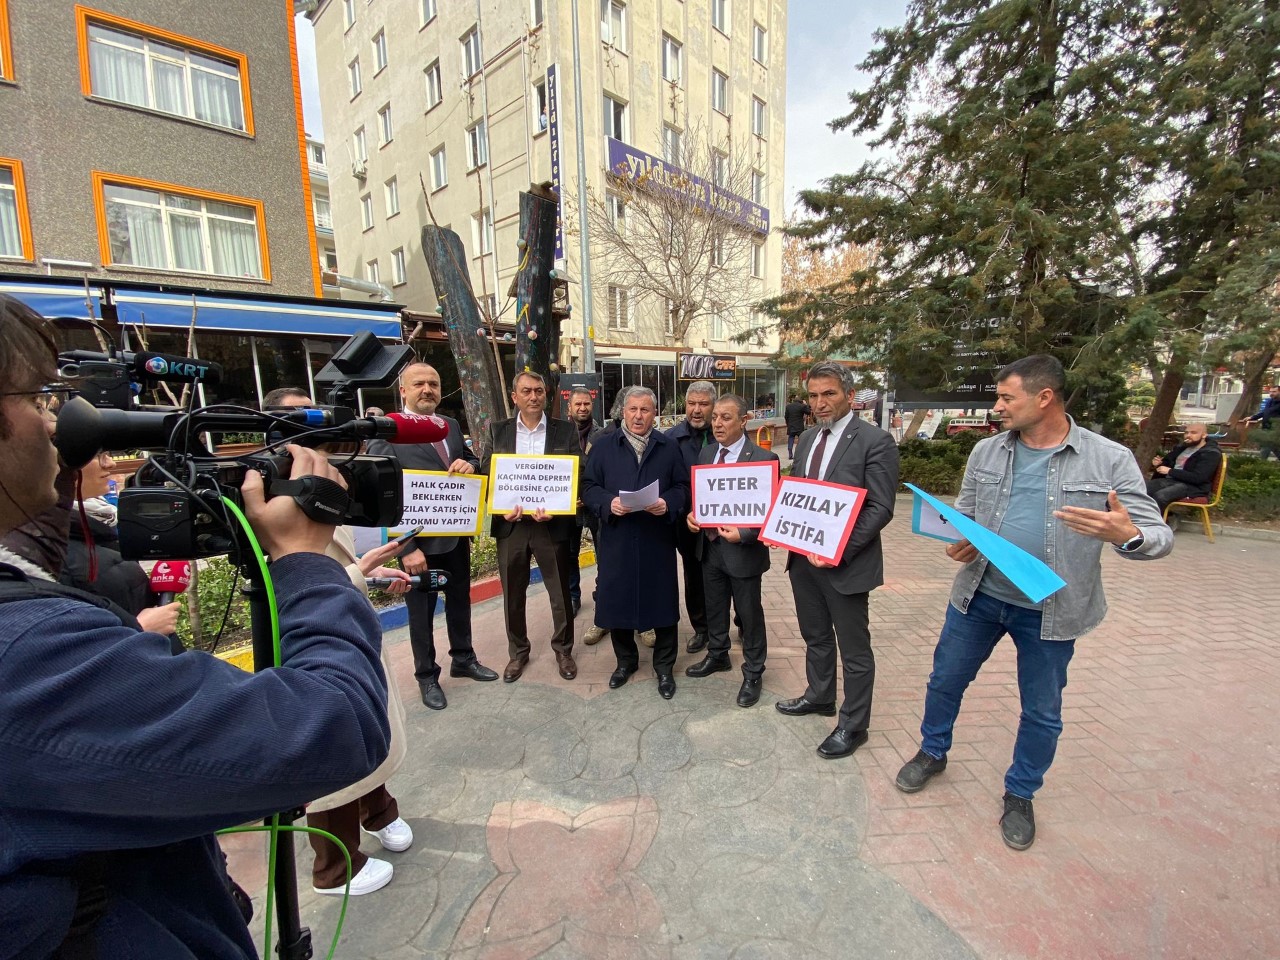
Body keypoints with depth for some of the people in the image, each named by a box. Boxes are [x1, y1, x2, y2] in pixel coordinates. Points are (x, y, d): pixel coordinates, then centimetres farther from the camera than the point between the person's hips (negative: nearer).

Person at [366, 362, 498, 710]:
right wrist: (407, 548, -20)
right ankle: (427, 676, 33)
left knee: (460, 601, 21)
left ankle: (463, 659, 42)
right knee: (421, 612, 13)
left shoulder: (451, 426, 6)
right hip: (419, 543, -5)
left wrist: (469, 464, -12)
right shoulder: (385, 433, -13)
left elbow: (472, 462, 15)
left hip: (457, 536, 6)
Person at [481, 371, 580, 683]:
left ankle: (563, 650, 32)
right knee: (513, 594, 14)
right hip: (510, 524, 2)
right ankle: (518, 652, 34)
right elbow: (486, 476, 3)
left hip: (553, 524, -1)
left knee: (560, 593, 10)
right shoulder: (498, 431, 5)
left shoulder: (566, 431, 0)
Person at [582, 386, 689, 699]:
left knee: (662, 602, 7)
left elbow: (682, 486, 5)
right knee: (618, 601, 9)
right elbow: (589, 486, 2)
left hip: (658, 540, 0)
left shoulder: (669, 447, 7)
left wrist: (668, 504, -15)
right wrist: (608, 503, -16)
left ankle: (664, 667, 27)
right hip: (617, 540, 0)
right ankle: (625, 661, 33)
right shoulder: (603, 445, 5)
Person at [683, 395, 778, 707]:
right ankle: (717, 655, 46)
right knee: (714, 607, 22)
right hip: (710, 545, 6)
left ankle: (752, 673, 31)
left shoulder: (763, 459, -15)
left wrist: (743, 535, -27)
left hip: (743, 550, -6)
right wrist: (692, 515, -7)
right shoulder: (706, 454, 4)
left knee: (749, 614, 11)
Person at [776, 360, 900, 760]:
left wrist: (839, 550, -24)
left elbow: (880, 509, -16)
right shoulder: (806, 438, 9)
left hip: (845, 562, -6)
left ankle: (853, 726, 29)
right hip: (803, 556, 7)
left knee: (854, 649, 10)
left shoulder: (875, 441, -13)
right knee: (815, 636, 24)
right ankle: (819, 696, 45)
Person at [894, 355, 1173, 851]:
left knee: (1042, 713, 15)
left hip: (1051, 610, -2)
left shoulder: (1110, 460, -10)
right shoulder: (987, 451, -1)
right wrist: (958, 543, -12)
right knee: (945, 680, 15)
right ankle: (932, 753, 42)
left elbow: (1158, 536, -10)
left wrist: (1127, 535, -33)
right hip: (978, 596, 3)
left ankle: (1020, 795, 40)